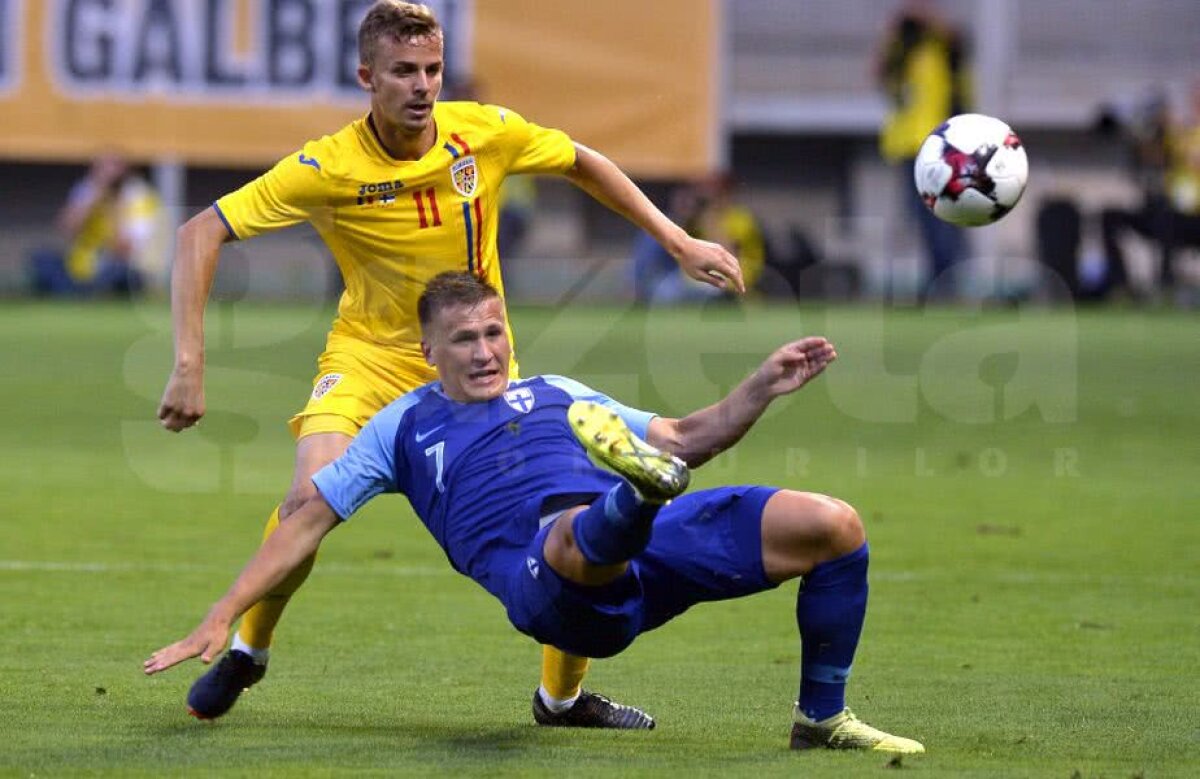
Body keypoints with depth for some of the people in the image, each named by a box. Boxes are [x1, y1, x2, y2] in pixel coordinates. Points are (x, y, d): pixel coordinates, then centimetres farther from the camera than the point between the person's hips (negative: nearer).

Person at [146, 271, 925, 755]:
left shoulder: (554, 395, 31)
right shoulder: (406, 427, 22)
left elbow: (686, 439, 33)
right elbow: (309, 520, 20)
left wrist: (763, 387, 16)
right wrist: (219, 622, 13)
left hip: (652, 544, 5)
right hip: (547, 571, -5)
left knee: (833, 525, -10)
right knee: (579, 528, -43)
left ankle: (822, 716, 3)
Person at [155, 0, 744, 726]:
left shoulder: (487, 132, -12)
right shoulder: (329, 168, -20)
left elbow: (582, 164, 8)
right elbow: (203, 232, -20)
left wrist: (678, 242, 6)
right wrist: (190, 364, -28)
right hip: (372, 355, -3)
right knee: (310, 499, -27)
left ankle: (563, 695, 19)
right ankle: (247, 651, 3)